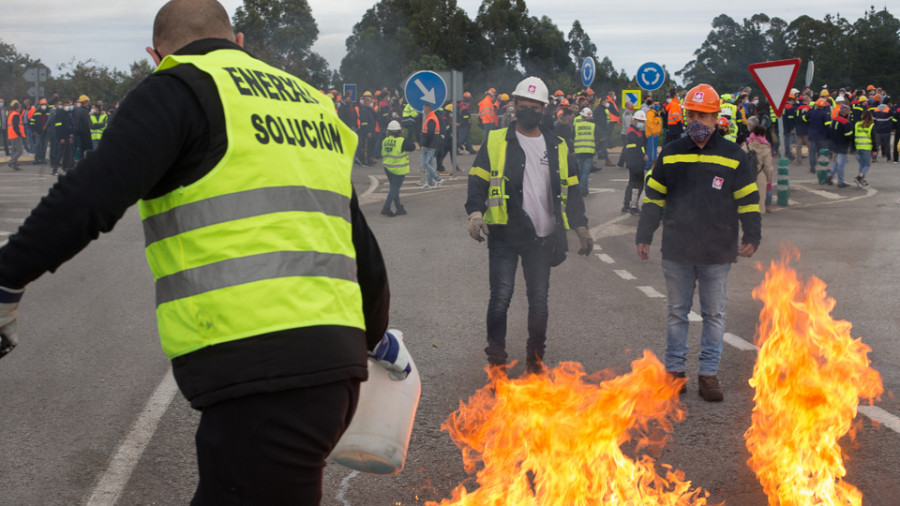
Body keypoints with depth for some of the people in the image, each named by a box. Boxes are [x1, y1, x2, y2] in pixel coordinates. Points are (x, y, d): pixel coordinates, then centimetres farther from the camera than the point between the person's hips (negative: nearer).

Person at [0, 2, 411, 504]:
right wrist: (378, 338, 40)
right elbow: (363, 248, 26)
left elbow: (88, 200, -14)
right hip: (335, 365, 8)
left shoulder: (180, 88, 0)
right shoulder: (311, 103, 22)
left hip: (263, 381, -8)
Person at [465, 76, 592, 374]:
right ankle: (496, 360, 6)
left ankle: (535, 359, 23)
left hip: (542, 237, 3)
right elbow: (478, 180, 0)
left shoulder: (557, 147, 11)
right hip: (505, 234, -3)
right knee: (500, 298, -6)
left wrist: (581, 227, 10)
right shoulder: (496, 141, 2)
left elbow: (570, 190, 16)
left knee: (539, 300, 8)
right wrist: (475, 212, -17)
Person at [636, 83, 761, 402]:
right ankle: (674, 370, 19)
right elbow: (653, 198, 9)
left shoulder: (733, 156, 0)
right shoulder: (670, 154, 5)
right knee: (677, 313, 9)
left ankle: (709, 374, 16)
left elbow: (748, 201, 4)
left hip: (717, 253, -1)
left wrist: (752, 237, -5)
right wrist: (644, 236, 4)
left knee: (714, 314, 7)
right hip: (677, 251, 1)